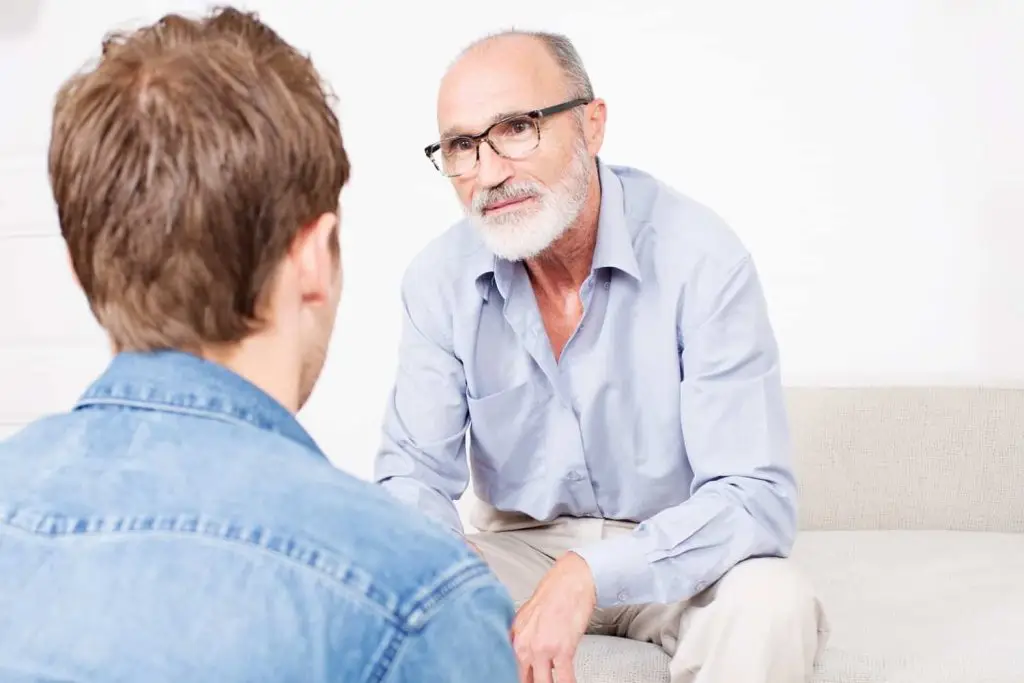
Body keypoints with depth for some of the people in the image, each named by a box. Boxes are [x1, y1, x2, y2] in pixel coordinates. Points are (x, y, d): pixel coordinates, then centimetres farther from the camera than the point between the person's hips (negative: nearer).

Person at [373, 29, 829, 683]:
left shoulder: (701, 258, -20)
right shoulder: (439, 280, -9)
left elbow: (757, 498, -25)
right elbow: (415, 475, -7)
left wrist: (590, 575, -39)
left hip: (672, 554, -1)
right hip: (521, 546, 2)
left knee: (771, 602, -32)